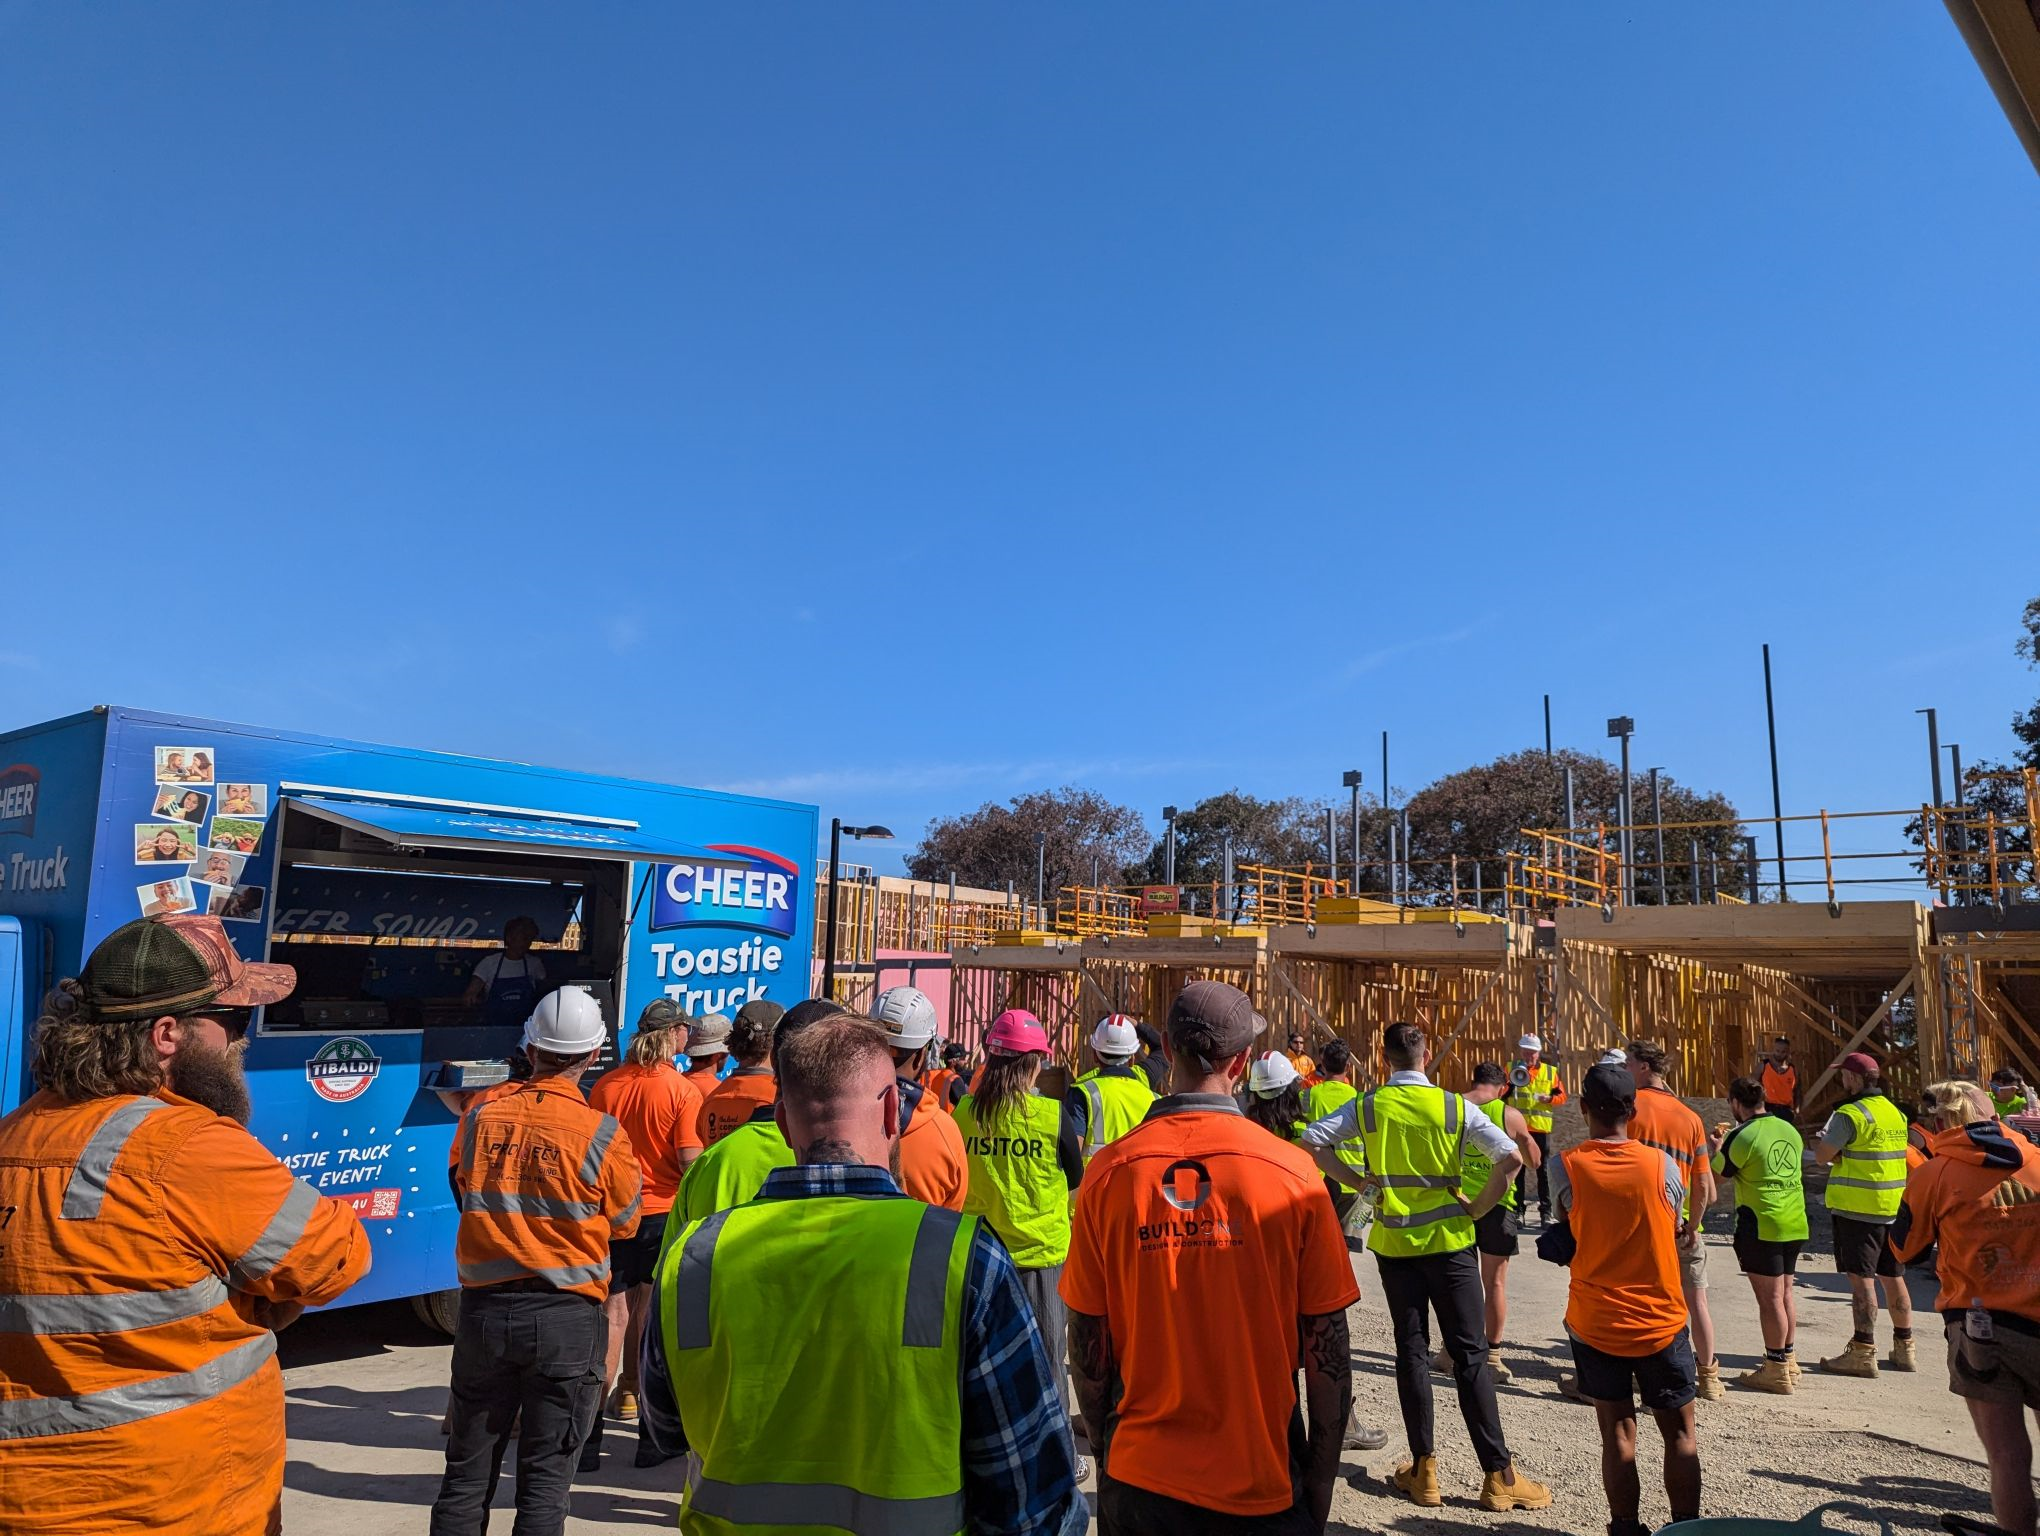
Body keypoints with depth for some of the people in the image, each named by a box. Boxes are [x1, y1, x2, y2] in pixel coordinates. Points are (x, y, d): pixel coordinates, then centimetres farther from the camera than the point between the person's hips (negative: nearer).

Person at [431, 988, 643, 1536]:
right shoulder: (602, 1134, -14)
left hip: (484, 1308, 3)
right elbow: (624, 1223, 0)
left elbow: (463, 1194, 12)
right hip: (566, 1316, -3)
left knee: (467, 1470, 16)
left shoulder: (480, 1118, -4)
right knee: (545, 1475, 8)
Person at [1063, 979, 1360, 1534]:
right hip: (1259, 1485, -1)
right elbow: (1326, 1346, -8)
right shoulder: (1290, 1171, -14)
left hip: (1137, 1479, 1)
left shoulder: (1109, 1170, -11)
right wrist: (1322, 1478, 5)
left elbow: (1087, 1343, -3)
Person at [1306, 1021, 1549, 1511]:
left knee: (1412, 1351, 10)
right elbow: (1511, 1158, -13)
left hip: (1393, 1242, 1)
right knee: (1470, 1353, 6)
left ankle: (1423, 1469, 15)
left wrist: (1354, 1179, 1)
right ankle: (1499, 1474, 9)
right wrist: (1480, 1207, -3)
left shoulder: (1367, 1106, -4)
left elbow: (1311, 1141, -7)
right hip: (1448, 1240, -1)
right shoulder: (1454, 1107, -7)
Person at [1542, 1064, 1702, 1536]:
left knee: (1618, 1431, 11)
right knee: (1680, 1431, 16)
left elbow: (1565, 1226, 2)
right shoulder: (1661, 1164, -10)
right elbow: (1675, 1227, 4)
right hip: (1660, 1322, 0)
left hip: (1594, 1323, 0)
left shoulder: (1565, 1166, -12)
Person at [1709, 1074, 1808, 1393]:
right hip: (1794, 1223, 7)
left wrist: (1715, 1148, 18)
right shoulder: (1790, 1129, 6)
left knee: (1769, 1297, 0)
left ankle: (1776, 1370, 6)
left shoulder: (1742, 1136, -15)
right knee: (1784, 1292, 17)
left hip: (1762, 1225, -7)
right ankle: (1788, 1361, 26)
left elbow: (1721, 1171, -3)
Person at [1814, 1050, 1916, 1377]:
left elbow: (1822, 1155, -16)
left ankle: (1863, 1351, -3)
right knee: (1892, 1277, 15)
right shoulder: (1894, 1112, 11)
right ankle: (1904, 1348, 24)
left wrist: (1835, 1153, 4)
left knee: (1861, 1277, -4)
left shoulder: (1851, 1113, -16)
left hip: (1858, 1209, -8)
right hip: (1893, 1207, 8)